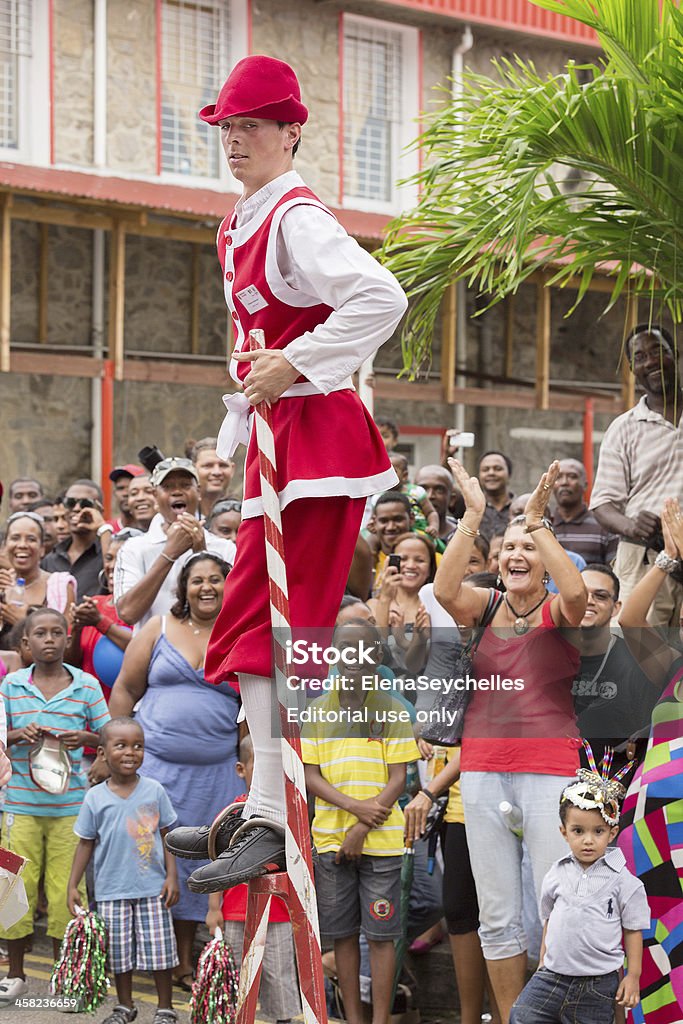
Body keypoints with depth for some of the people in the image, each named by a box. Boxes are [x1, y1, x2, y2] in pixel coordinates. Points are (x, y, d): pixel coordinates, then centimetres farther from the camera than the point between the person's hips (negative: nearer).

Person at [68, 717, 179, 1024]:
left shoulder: (154, 791, -2)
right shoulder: (95, 798, -2)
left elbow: (166, 836, 3)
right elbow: (86, 843, 4)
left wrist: (172, 876, -2)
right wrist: (73, 885, 2)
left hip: (152, 887, -1)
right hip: (112, 890, 1)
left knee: (159, 951, 1)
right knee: (118, 952, 9)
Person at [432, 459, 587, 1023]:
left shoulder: (558, 612, 1)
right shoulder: (484, 606, 8)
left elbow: (576, 592, -22)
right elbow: (444, 589, -12)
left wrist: (537, 522, -20)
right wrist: (473, 517, -16)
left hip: (550, 769, -3)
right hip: (483, 769, 3)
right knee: (497, 915, 7)